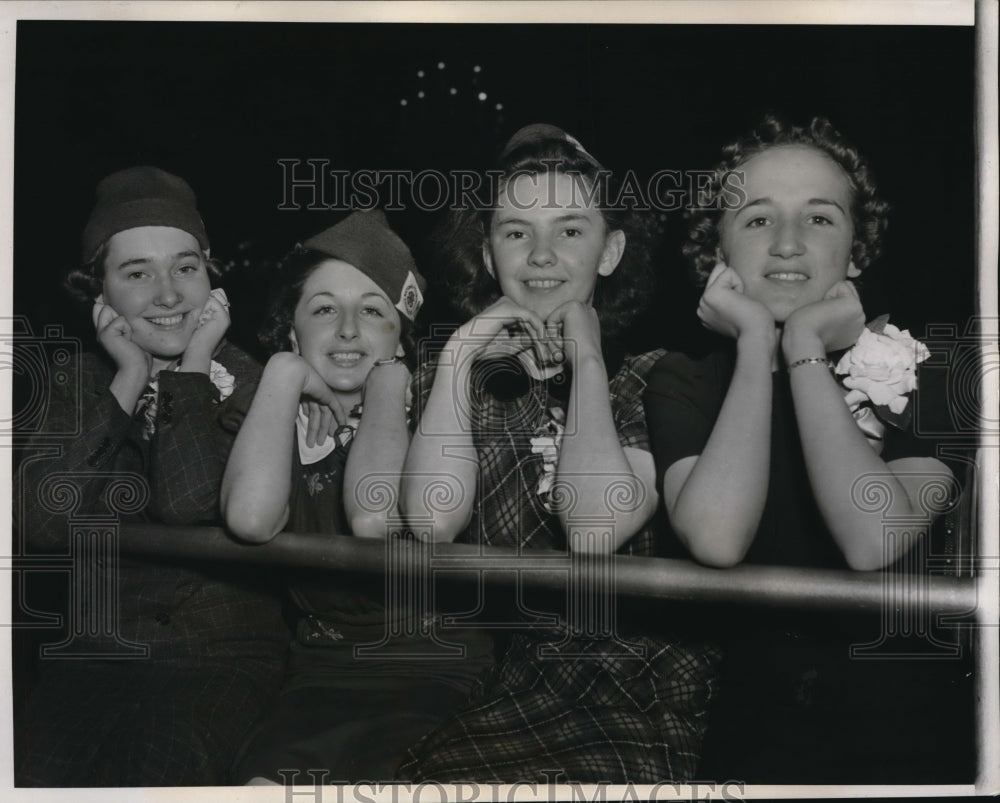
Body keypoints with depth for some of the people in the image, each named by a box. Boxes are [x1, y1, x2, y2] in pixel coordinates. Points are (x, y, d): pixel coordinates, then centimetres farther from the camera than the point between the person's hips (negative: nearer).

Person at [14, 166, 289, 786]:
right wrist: (130, 381, -9)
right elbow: (41, 522, -9)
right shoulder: (87, 383, 7)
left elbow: (192, 504, -18)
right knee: (36, 770, -22)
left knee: (161, 769, -27)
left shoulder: (245, 382, 0)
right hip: (99, 655, 2)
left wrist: (191, 368, -10)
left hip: (225, 657, -2)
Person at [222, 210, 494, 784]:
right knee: (264, 779, -23)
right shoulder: (284, 430, 5)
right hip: (323, 675, 3)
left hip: (437, 677, -2)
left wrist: (388, 381, -12)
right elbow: (252, 518, -21)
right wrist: (285, 373, -9)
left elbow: (375, 519, -26)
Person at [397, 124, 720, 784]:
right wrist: (458, 353, -6)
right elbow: (432, 521, -9)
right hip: (498, 672, 3)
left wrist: (587, 360, -8)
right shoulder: (461, 376, 10)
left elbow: (595, 531, -16)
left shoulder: (655, 377, 2)